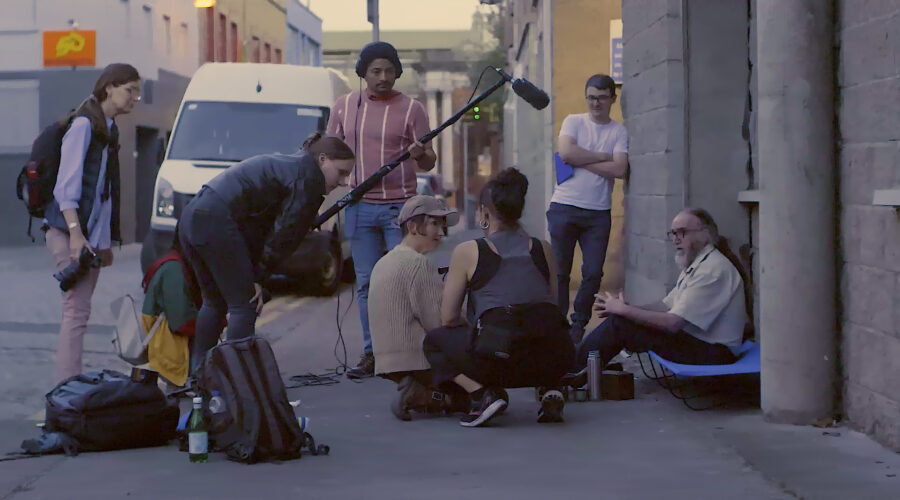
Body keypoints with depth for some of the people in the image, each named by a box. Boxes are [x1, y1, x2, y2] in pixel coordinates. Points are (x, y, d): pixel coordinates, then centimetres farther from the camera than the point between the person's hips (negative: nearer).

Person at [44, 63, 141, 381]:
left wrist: (106, 241, 18)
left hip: (93, 235, 9)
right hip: (70, 232, -9)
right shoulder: (83, 124, -9)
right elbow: (66, 183, -16)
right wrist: (75, 233, -24)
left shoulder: (108, 129, 19)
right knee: (77, 310, -14)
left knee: (79, 311, 8)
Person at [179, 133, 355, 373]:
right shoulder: (309, 177, -3)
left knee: (214, 302, 21)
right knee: (244, 305, -2)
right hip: (217, 222, -10)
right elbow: (287, 233, -6)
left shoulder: (285, 165, 26)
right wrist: (258, 277, 1)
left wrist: (255, 275, 13)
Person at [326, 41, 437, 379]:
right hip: (359, 207, 3)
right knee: (366, 284, 5)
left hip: (400, 206, -3)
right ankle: (372, 353, 11)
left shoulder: (411, 109, -1)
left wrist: (420, 154, -24)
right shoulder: (344, 106, 9)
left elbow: (429, 163, -1)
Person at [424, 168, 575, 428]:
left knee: (435, 341, 24)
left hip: (500, 356, -3)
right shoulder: (543, 249, 17)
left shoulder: (467, 252, 9)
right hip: (554, 357, 4)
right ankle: (551, 391, 13)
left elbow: (448, 318, 10)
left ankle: (483, 393, 1)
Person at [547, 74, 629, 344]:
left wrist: (581, 161, -8)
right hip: (564, 207, -1)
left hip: (598, 212, 1)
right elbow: (566, 152, -12)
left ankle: (578, 325, 15)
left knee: (593, 273, -1)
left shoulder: (619, 132, 6)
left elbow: (619, 169, -8)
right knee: (559, 271, 1)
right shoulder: (573, 122, 6)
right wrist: (604, 156, -7)